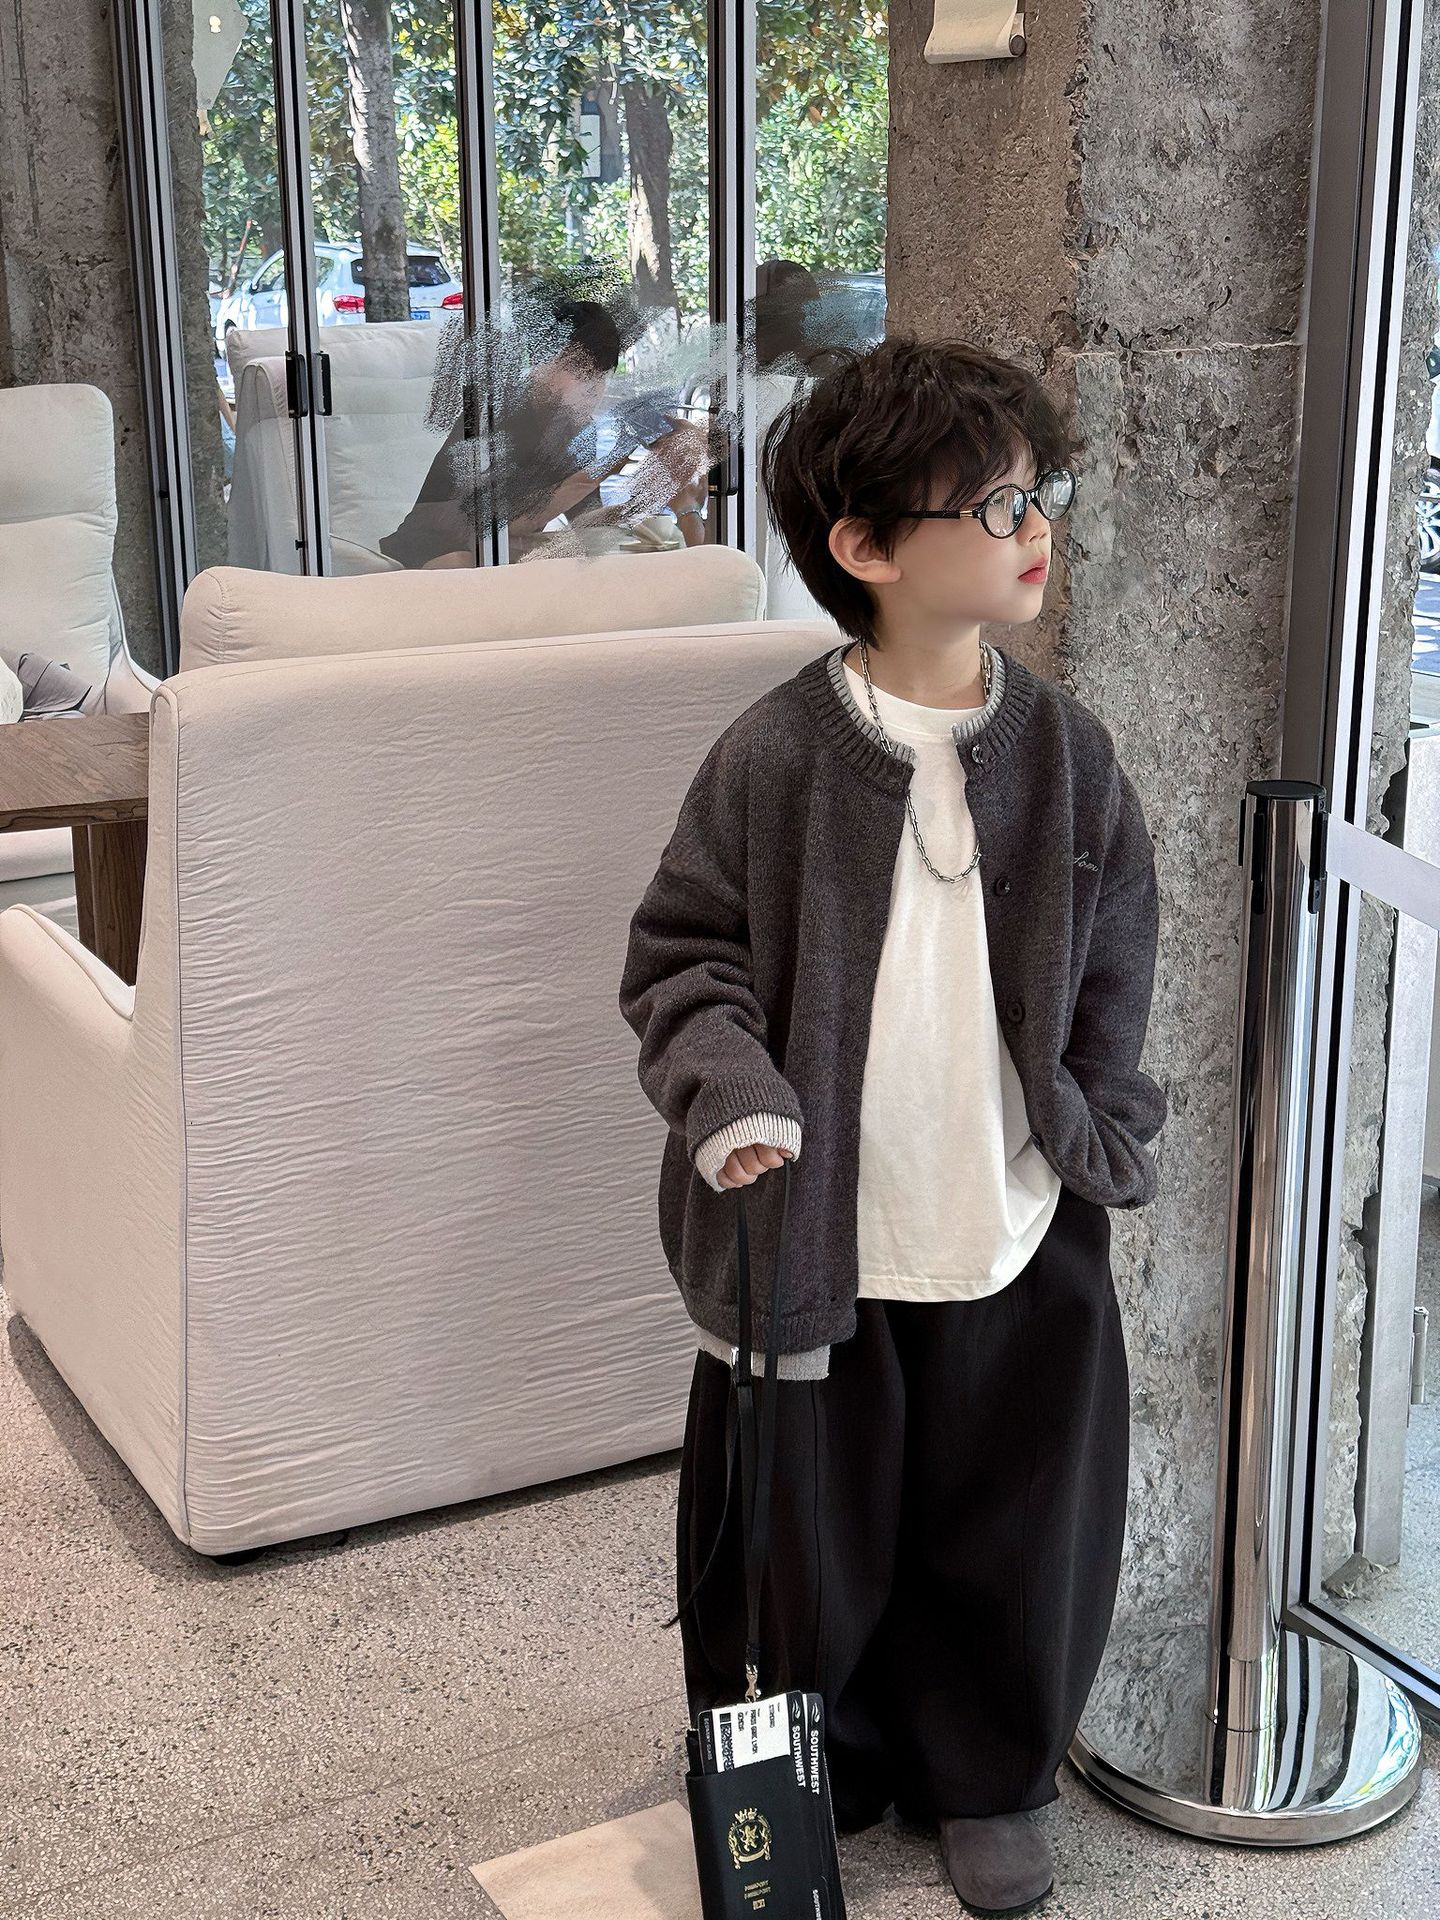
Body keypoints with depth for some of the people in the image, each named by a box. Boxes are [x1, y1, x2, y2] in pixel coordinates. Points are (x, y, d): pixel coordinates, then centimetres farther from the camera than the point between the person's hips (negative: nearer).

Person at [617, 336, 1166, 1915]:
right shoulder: (774, 756, -12)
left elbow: (1114, 964, 7)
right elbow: (680, 952, -6)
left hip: (1018, 1236, 3)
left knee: (1014, 1529, 16)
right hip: (822, 1237, -2)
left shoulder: (1066, 749, -2)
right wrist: (728, 1093, -21)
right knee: (804, 1531, 14)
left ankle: (986, 1780, 41)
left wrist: (1103, 1135, 2)